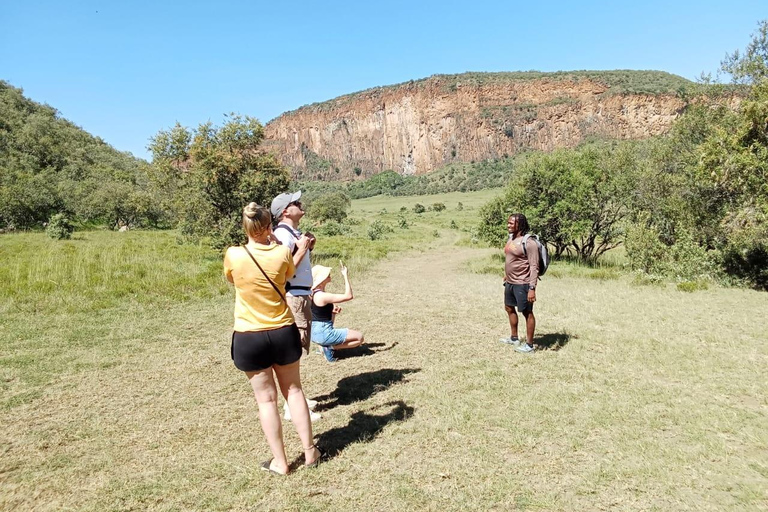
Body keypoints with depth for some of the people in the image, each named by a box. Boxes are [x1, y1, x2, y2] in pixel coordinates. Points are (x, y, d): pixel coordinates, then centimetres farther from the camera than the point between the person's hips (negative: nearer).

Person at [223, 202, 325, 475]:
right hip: (284, 333, 2)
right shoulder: (282, 253, -10)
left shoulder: (233, 255, -14)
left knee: (266, 399, 10)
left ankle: (280, 462, 19)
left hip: (249, 338, -1)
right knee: (293, 391, 18)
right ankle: (310, 452, 27)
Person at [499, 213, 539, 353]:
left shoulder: (529, 242, -19)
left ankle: (529, 345, 13)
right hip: (510, 282, 10)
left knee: (527, 313, 2)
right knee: (509, 308, 21)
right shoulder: (511, 238, 7)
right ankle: (514, 338, 38)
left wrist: (532, 288, -25)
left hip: (522, 284, -9)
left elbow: (534, 267, -21)